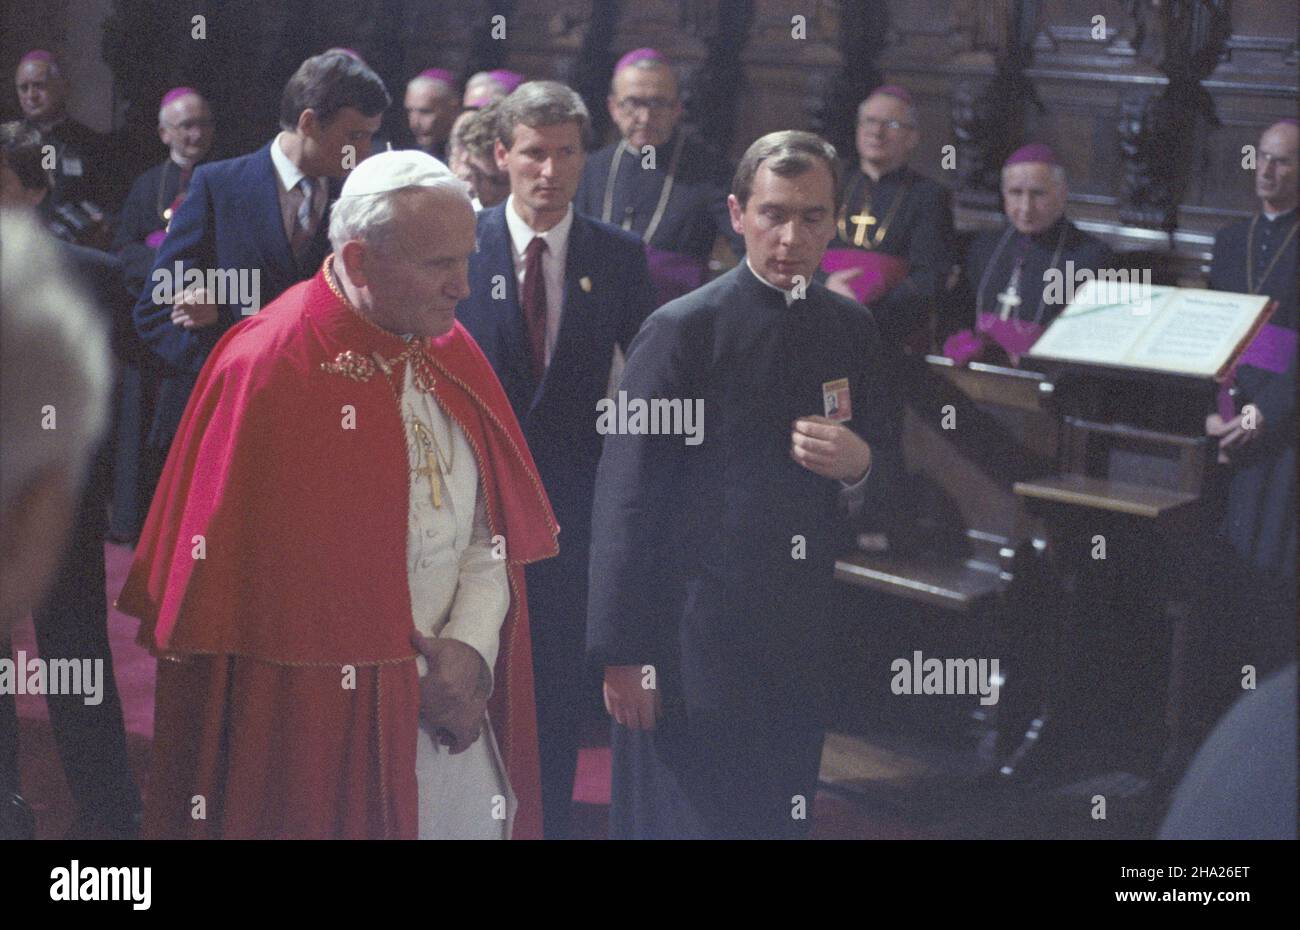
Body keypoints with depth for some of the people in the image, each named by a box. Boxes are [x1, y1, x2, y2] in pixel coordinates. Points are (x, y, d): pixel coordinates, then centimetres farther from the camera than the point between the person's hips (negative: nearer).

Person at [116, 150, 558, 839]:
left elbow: (488, 527, 5)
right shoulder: (271, 368, -16)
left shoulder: (449, 350, 3)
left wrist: (471, 648, -10)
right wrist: (407, 673, -11)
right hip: (323, 717, -6)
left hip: (449, 700, 6)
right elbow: (261, 577, -14)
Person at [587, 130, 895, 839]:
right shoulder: (683, 330, -9)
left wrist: (860, 465, -9)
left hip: (810, 640, 5)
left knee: (785, 813, 14)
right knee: (684, 813, 2)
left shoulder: (851, 328, 7)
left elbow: (883, 474, 16)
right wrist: (623, 653, -12)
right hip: (698, 641, -5)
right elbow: (626, 499, -10)